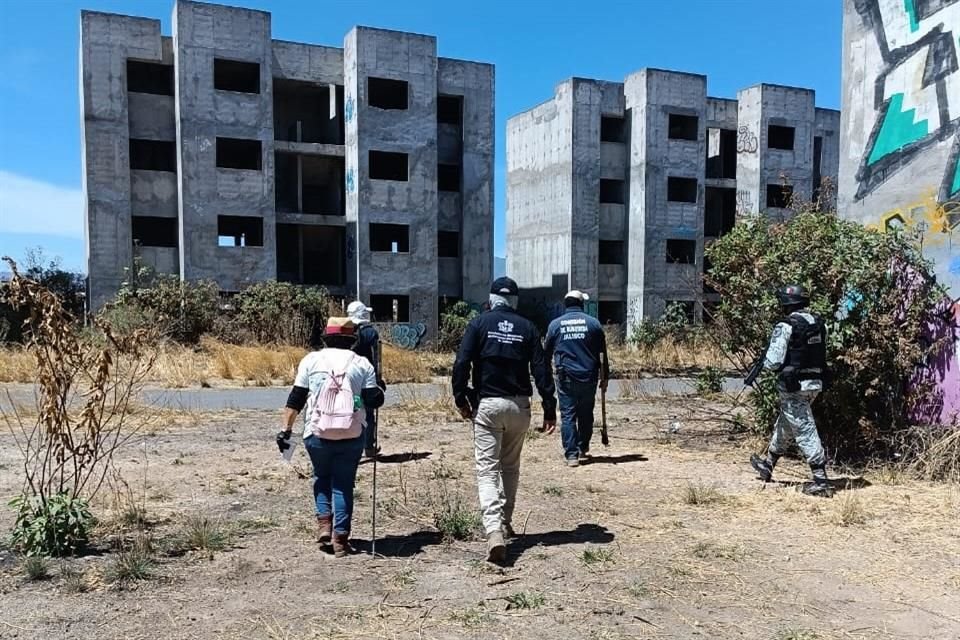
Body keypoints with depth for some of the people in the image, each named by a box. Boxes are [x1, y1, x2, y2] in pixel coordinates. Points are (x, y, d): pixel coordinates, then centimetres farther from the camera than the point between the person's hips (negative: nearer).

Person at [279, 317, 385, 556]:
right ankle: (340, 539, 9)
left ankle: (324, 521, 11)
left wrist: (286, 428, 5)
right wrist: (379, 390, 18)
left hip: (317, 434, 0)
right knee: (343, 485, 10)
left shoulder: (311, 360, 4)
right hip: (351, 436, 0)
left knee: (321, 478, 24)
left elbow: (296, 398, 1)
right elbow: (374, 400, -2)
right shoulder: (362, 363, 4)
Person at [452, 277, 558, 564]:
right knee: (511, 467, 19)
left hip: (487, 405, -2)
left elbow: (461, 363, -9)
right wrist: (550, 409, 2)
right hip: (519, 406, 3)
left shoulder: (479, 323, 0)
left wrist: (461, 399, -1)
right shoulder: (527, 327, 5)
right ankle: (505, 523, 28)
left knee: (487, 469, -3)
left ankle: (494, 530, -19)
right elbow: (541, 370, 0)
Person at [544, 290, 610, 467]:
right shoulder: (593, 323, 2)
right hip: (589, 377, 1)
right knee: (586, 415, 16)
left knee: (568, 416, 2)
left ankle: (572, 455, -4)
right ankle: (583, 449, 29)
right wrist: (605, 376, 12)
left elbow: (546, 353, 9)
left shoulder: (555, 324, 2)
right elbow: (603, 353, 4)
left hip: (566, 378, -1)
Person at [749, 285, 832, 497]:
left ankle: (821, 481, -2)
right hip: (814, 382, 8)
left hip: (794, 386, -8)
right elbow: (818, 354, 15)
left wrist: (765, 362, 4)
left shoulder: (786, 326, -16)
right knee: (784, 425, 22)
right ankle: (767, 465, 37)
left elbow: (773, 361, -18)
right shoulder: (818, 324, 6)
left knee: (805, 431, -3)